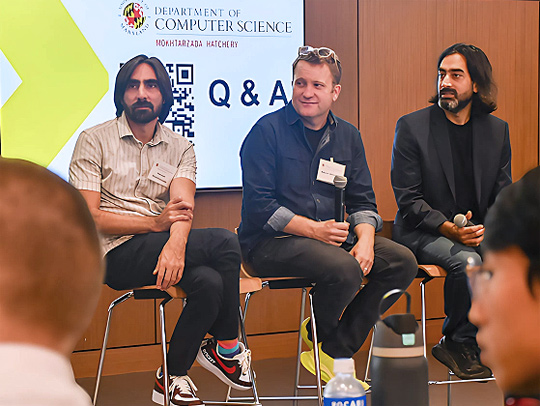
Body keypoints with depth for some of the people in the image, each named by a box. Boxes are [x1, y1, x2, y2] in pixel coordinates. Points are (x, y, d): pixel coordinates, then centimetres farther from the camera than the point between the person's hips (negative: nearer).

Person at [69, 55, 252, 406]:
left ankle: (172, 377, -7)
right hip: (116, 254, -4)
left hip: (165, 246, 4)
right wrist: (155, 223, -19)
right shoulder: (94, 141, 2)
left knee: (210, 282, -30)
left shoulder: (181, 148, 13)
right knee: (225, 243, -23)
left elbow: (184, 204, -6)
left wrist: (175, 244, -30)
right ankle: (228, 349, -4)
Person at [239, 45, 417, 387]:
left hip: (331, 235, 7)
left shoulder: (348, 136, 12)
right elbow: (258, 205, -13)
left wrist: (365, 238, -11)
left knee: (402, 261, -12)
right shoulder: (268, 131, -6)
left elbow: (363, 201, 11)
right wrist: (314, 229, -20)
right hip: (271, 242, -7)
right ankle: (319, 335, 0)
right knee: (345, 268, -32)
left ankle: (336, 349, -4)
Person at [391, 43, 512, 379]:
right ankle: (461, 343, -7)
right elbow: (408, 200, -7)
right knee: (466, 261, -33)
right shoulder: (412, 126, -2)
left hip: (478, 232, 4)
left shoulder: (497, 130, 9)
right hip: (424, 234, -4)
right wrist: (449, 228, -21)